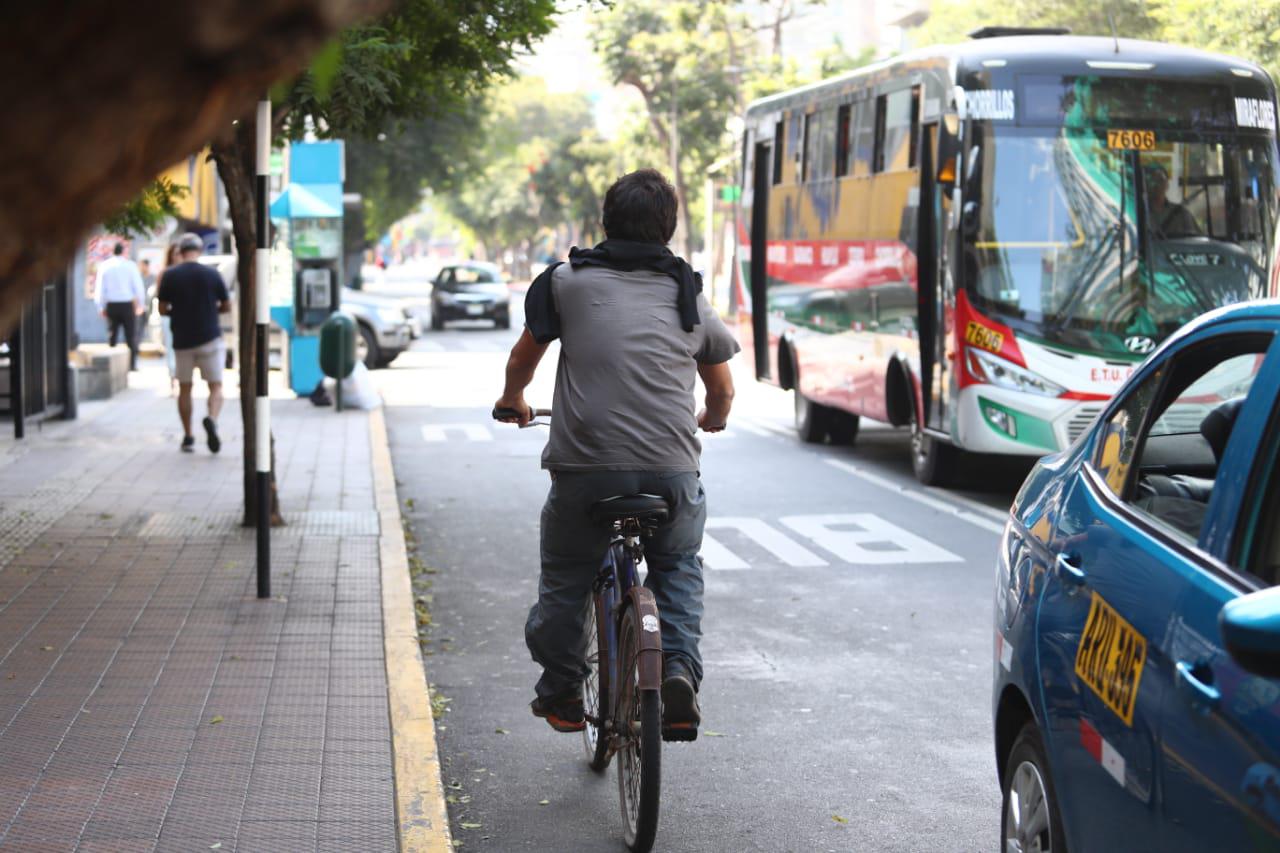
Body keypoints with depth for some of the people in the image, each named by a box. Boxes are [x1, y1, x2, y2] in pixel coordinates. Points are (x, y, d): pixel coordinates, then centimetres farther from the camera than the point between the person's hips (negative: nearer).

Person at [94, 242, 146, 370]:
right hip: (127, 304, -2)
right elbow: (138, 286, -3)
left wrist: (101, 307, 9)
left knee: (112, 335, 11)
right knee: (131, 335, 4)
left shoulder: (104, 266, 1)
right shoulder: (130, 265, -5)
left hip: (111, 305, 2)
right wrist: (141, 304, 8)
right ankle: (132, 364, 1)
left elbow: (99, 288, 2)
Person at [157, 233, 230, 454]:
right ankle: (211, 419, -27)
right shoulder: (212, 274, -4)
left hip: (182, 340, 1)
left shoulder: (170, 276, -3)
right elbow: (227, 306, 4)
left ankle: (188, 437, 12)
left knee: (184, 389, 12)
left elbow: (162, 309, -1)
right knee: (216, 386, 2)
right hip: (209, 338, -1)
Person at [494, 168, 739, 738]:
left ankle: (561, 692, 25)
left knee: (565, 577, 19)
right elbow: (722, 390, 26)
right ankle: (680, 668, 8)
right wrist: (712, 419, 49)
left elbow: (522, 359, 18)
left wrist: (513, 402, 40)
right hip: (672, 468, 2)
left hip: (585, 465, -2)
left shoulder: (567, 281, 7)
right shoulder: (690, 296, 14)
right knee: (679, 567, 26)